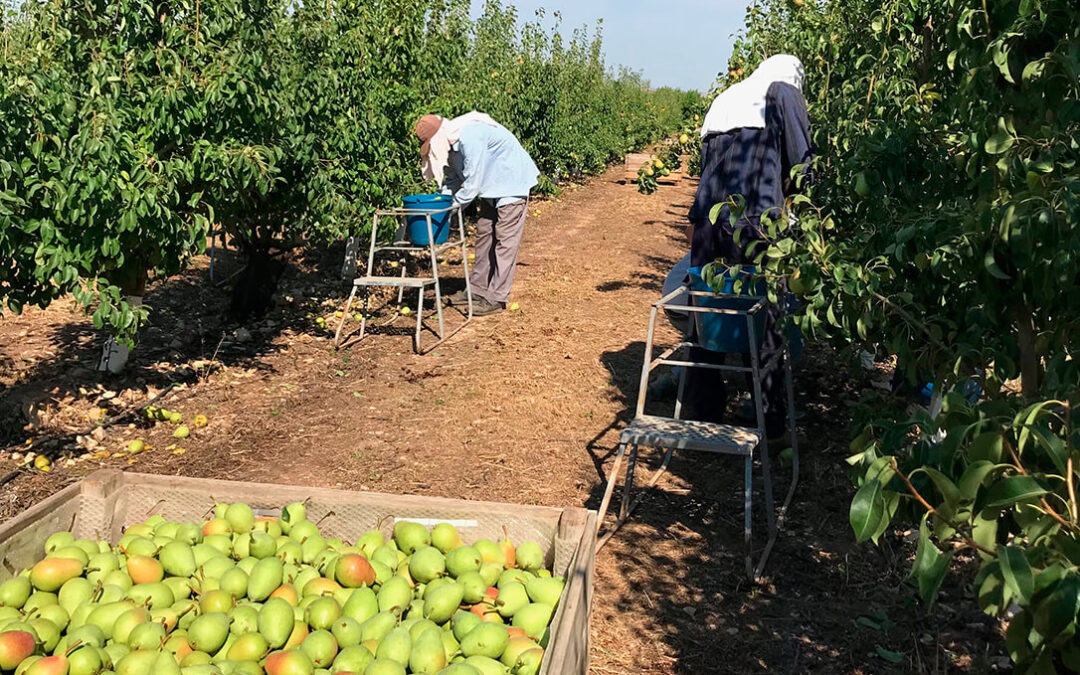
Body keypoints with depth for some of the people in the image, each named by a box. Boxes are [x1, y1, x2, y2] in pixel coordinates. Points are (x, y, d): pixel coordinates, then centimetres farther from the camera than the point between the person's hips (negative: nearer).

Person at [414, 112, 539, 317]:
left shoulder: (469, 138, -30)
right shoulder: (450, 143, 0)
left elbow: (472, 182, -27)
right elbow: (453, 178, 10)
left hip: (512, 181, -10)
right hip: (492, 185, 10)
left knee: (505, 239, -8)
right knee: (484, 234, 12)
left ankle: (496, 297, -7)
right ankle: (477, 288, 20)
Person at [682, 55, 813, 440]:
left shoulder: (725, 98, 26)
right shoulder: (784, 93, 9)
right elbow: (801, 163, 5)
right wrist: (783, 193, 23)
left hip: (708, 218, 6)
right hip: (756, 221, -5)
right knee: (767, 317, 3)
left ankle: (702, 412, 19)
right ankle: (770, 420, 9)